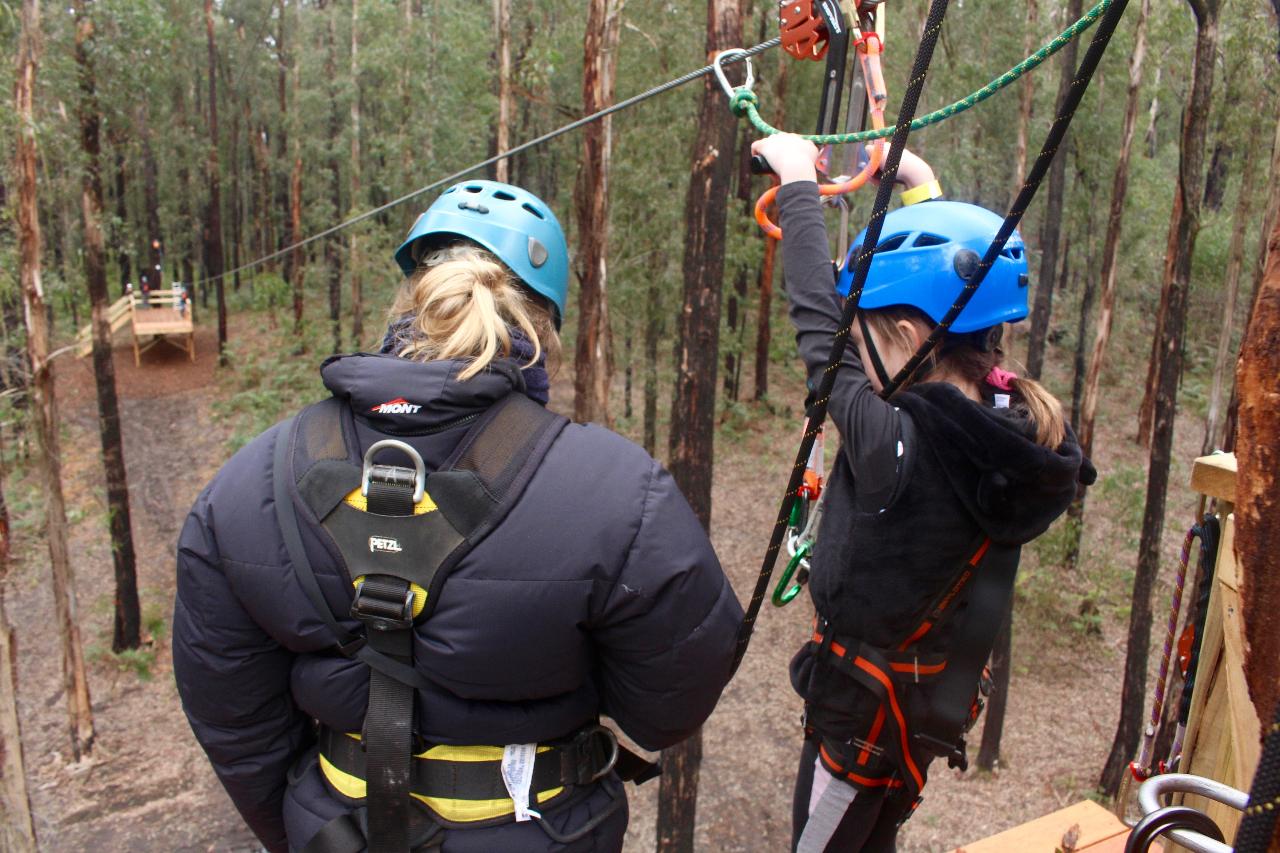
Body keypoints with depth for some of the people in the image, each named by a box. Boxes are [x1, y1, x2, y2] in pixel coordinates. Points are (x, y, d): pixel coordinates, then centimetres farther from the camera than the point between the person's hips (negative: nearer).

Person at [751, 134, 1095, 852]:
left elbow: (817, 323, -21)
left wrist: (799, 182, -8)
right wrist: (924, 189, 16)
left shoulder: (896, 445, -33)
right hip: (938, 699, 7)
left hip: (866, 710, -7)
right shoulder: (1022, 434, -11)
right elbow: (950, 296, 4)